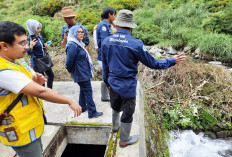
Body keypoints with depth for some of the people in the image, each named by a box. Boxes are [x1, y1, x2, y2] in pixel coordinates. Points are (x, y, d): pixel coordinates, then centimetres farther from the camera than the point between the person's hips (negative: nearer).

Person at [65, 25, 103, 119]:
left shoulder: (78, 43, 9)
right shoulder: (72, 46, -23)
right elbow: (69, 62, -22)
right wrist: (71, 71, -6)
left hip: (84, 72, 10)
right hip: (81, 73, -10)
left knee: (83, 90, 20)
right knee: (88, 91, -2)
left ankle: (82, 107, 37)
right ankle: (92, 112, 8)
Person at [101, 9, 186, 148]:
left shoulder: (106, 42, -6)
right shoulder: (135, 44, -22)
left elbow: (105, 65, 6)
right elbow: (153, 63, -13)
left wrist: (106, 81, 21)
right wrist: (172, 61, 0)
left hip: (113, 83, 6)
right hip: (128, 87, -5)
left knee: (116, 107, 31)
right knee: (127, 114, 15)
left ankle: (115, 126, 58)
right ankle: (124, 140, 37)